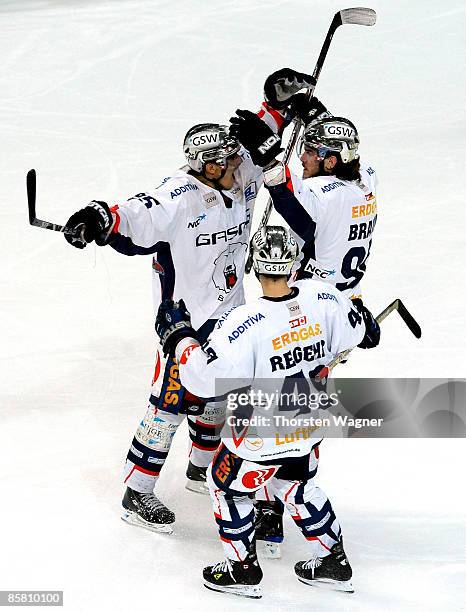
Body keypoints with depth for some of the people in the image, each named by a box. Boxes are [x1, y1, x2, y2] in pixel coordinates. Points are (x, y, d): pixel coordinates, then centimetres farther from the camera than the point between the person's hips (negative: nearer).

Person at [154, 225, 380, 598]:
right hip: (309, 426, 6)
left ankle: (243, 569, 28)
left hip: (261, 437, -6)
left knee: (227, 485, 20)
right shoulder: (322, 298, -15)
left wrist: (179, 336, -14)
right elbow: (360, 330, 5)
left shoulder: (247, 325, -32)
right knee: (296, 485, 30)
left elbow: (205, 379, -28)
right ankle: (333, 561, 35)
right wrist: (367, 324, 28)